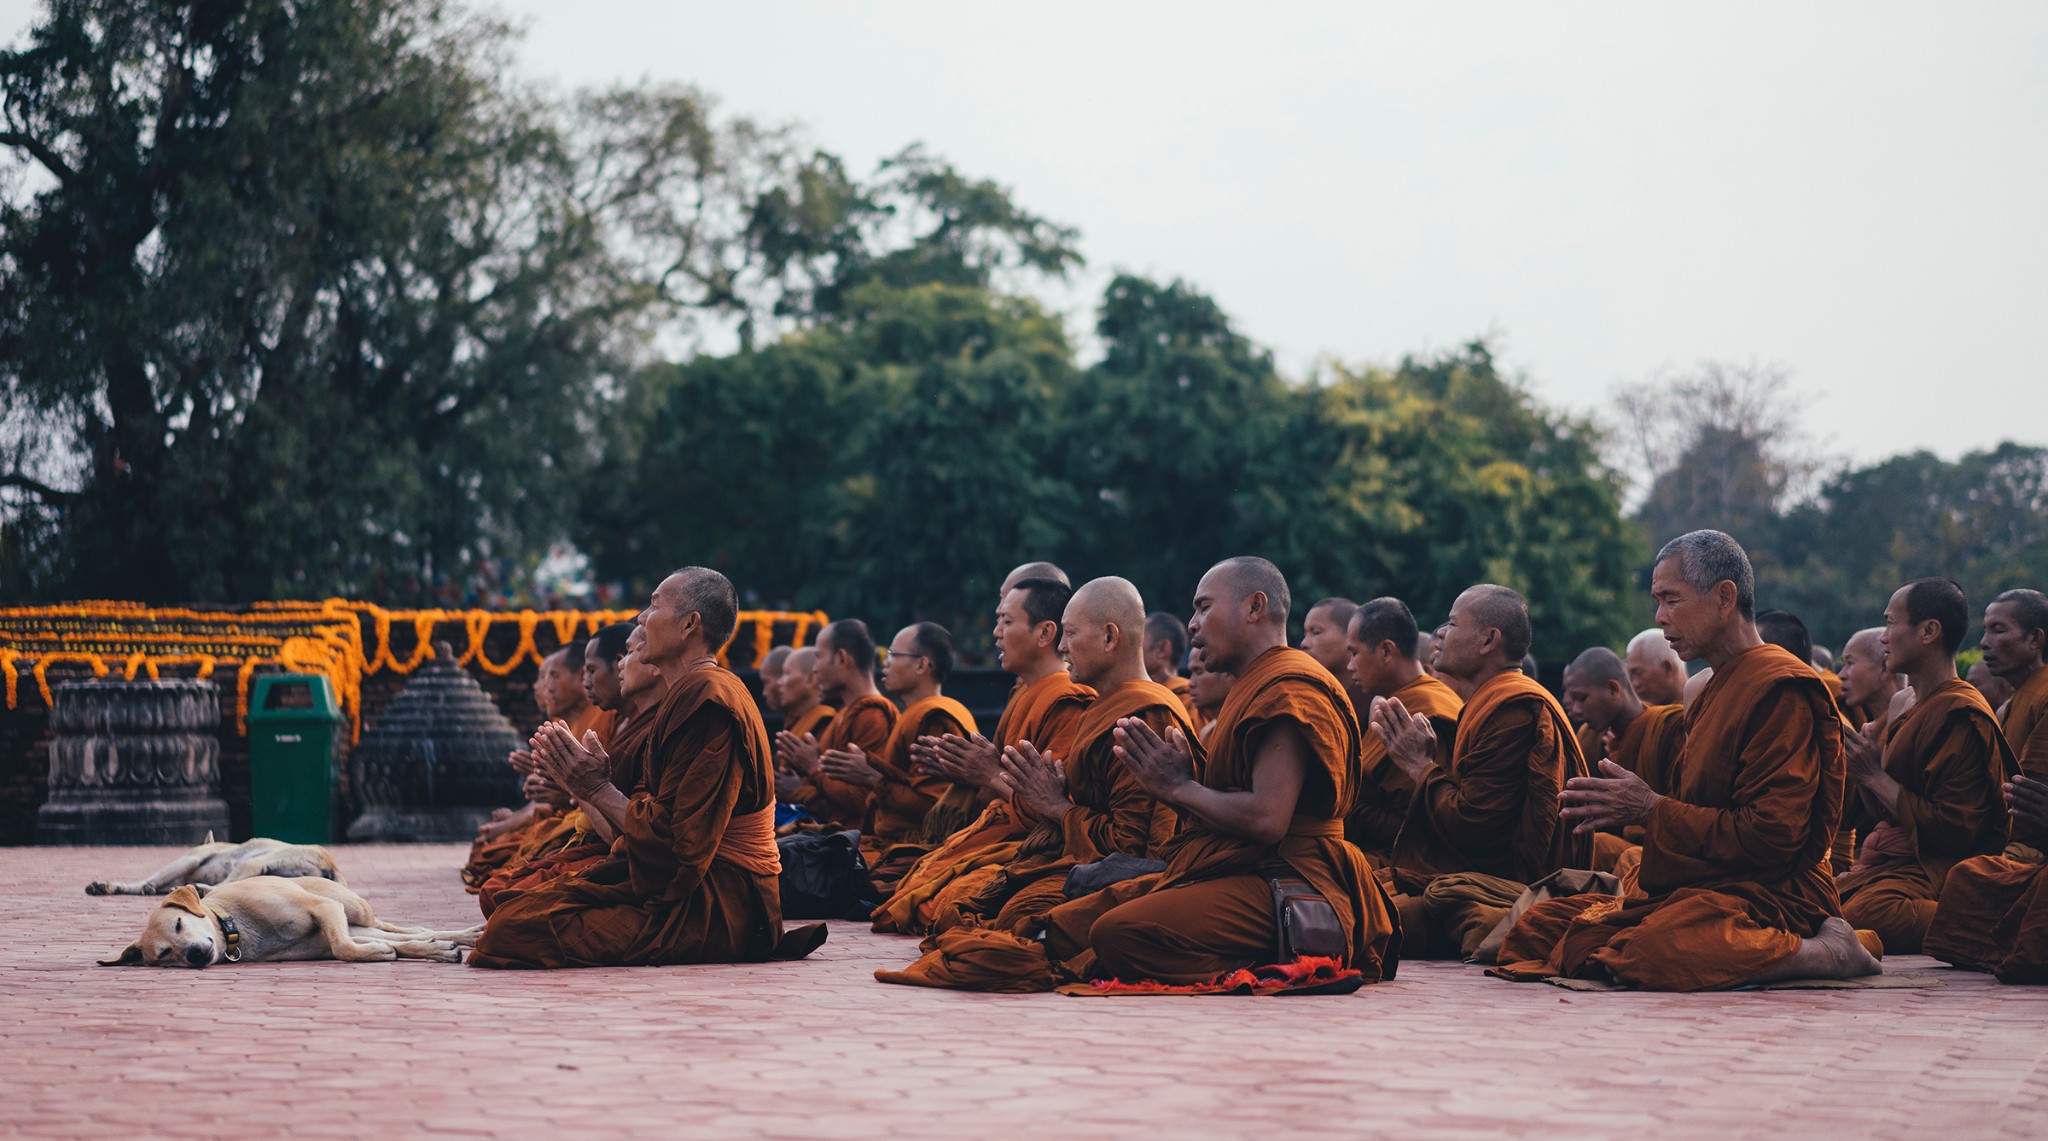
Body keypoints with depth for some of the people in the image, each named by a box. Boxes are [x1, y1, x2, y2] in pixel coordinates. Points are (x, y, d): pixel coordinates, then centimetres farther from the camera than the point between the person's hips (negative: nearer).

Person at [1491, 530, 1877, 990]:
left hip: (1768, 896, -11)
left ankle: (1826, 952, -15)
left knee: (1653, 954, -40)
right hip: (1694, 891, 11)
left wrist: (1651, 809, -11)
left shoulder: (1781, 689, -11)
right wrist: (1619, 807, 3)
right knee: (1537, 928, -1)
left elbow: (1771, 837, -19)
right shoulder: (1717, 691, 22)